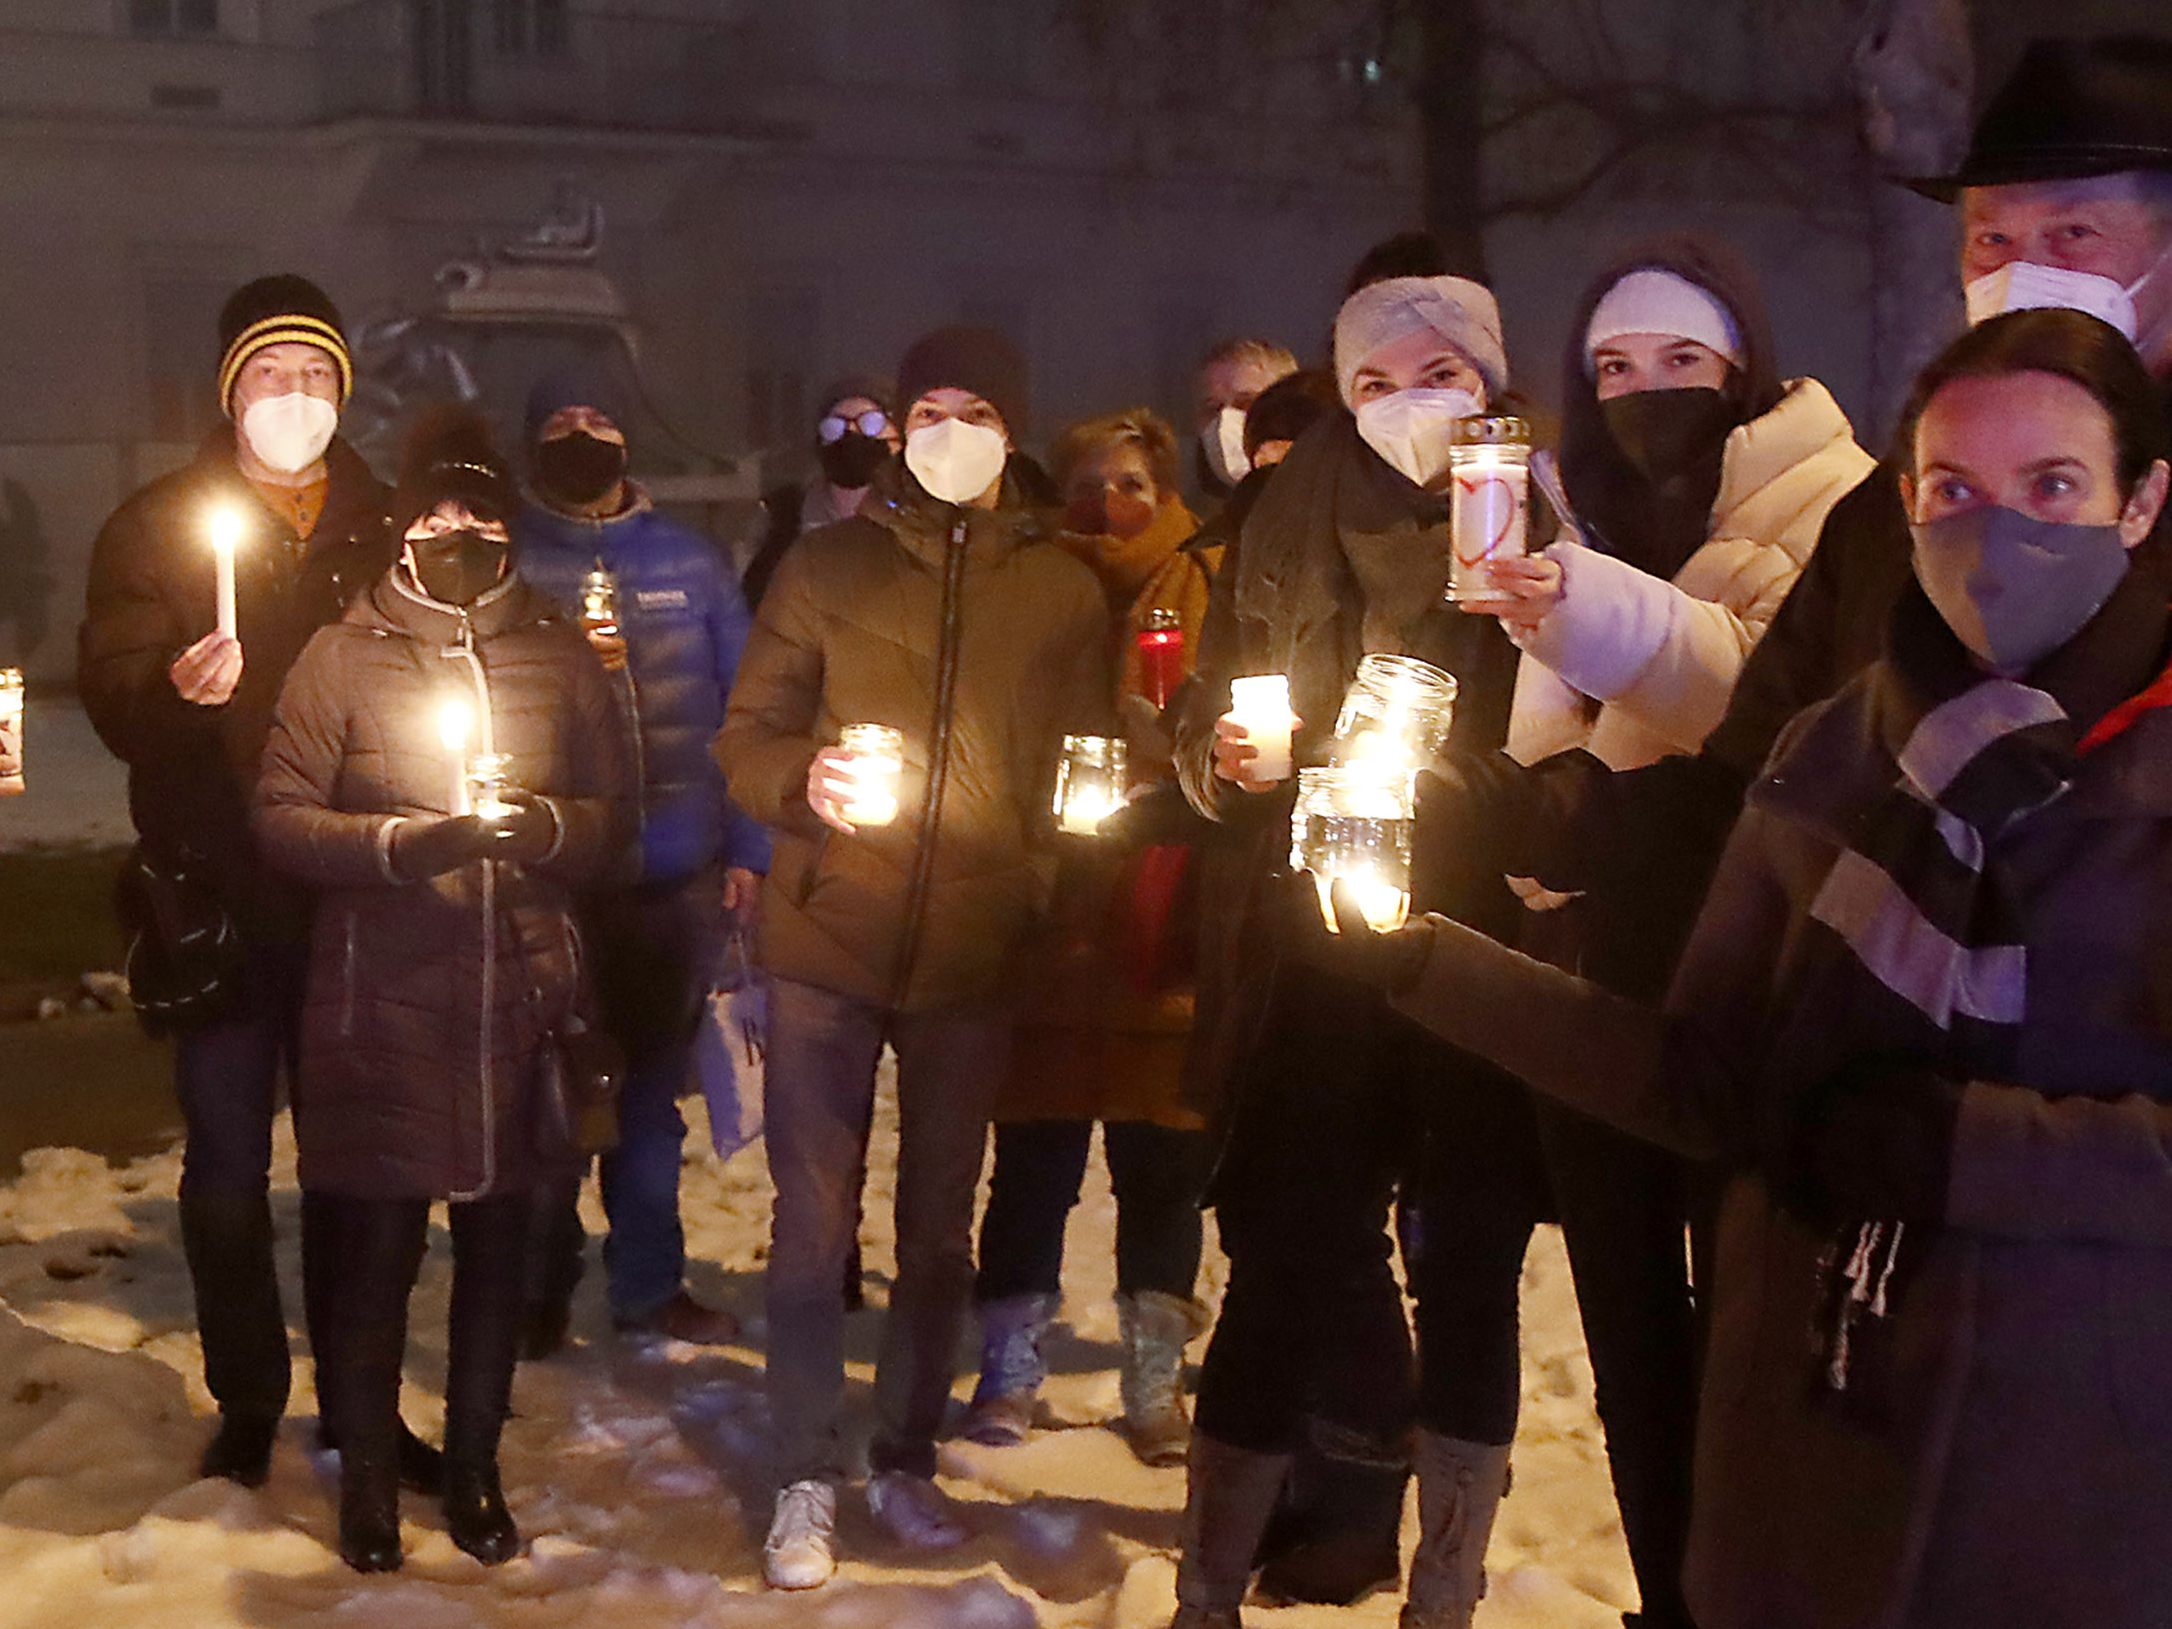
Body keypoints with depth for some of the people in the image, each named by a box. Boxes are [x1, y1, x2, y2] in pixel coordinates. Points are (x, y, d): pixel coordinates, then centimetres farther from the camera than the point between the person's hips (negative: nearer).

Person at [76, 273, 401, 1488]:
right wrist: (174, 689, -27)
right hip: (220, 896, -2)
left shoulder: (388, 531, 10)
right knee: (229, 1169, 5)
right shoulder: (161, 526, 4)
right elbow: (110, 697, -5)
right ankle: (248, 1407, 18)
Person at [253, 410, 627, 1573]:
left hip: (520, 1000, 2)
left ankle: (474, 1466, 27)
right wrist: (399, 842, -17)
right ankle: (369, 1473, 21)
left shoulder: (559, 653, 9)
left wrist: (546, 826, -10)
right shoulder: (345, 652, 1)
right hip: (381, 1006, -2)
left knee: (497, 1246, 9)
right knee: (379, 1249, 2)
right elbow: (280, 815, -2)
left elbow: (611, 815, 11)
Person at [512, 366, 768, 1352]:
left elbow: (740, 706, 7)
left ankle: (648, 1284, 23)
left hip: (675, 872, 2)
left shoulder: (688, 562, 8)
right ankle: (542, 1289, 18)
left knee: (653, 1086, 12)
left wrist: (747, 845, 0)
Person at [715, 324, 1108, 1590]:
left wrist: (1054, 895, -7)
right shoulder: (831, 564, 3)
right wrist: (805, 780, -18)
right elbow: (748, 735, 3)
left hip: (974, 959, 1)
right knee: (815, 1222, 2)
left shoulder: (1064, 591, 6)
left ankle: (908, 1458, 27)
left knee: (940, 1225, 12)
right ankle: (809, 1480, 13)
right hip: (826, 945, -1)